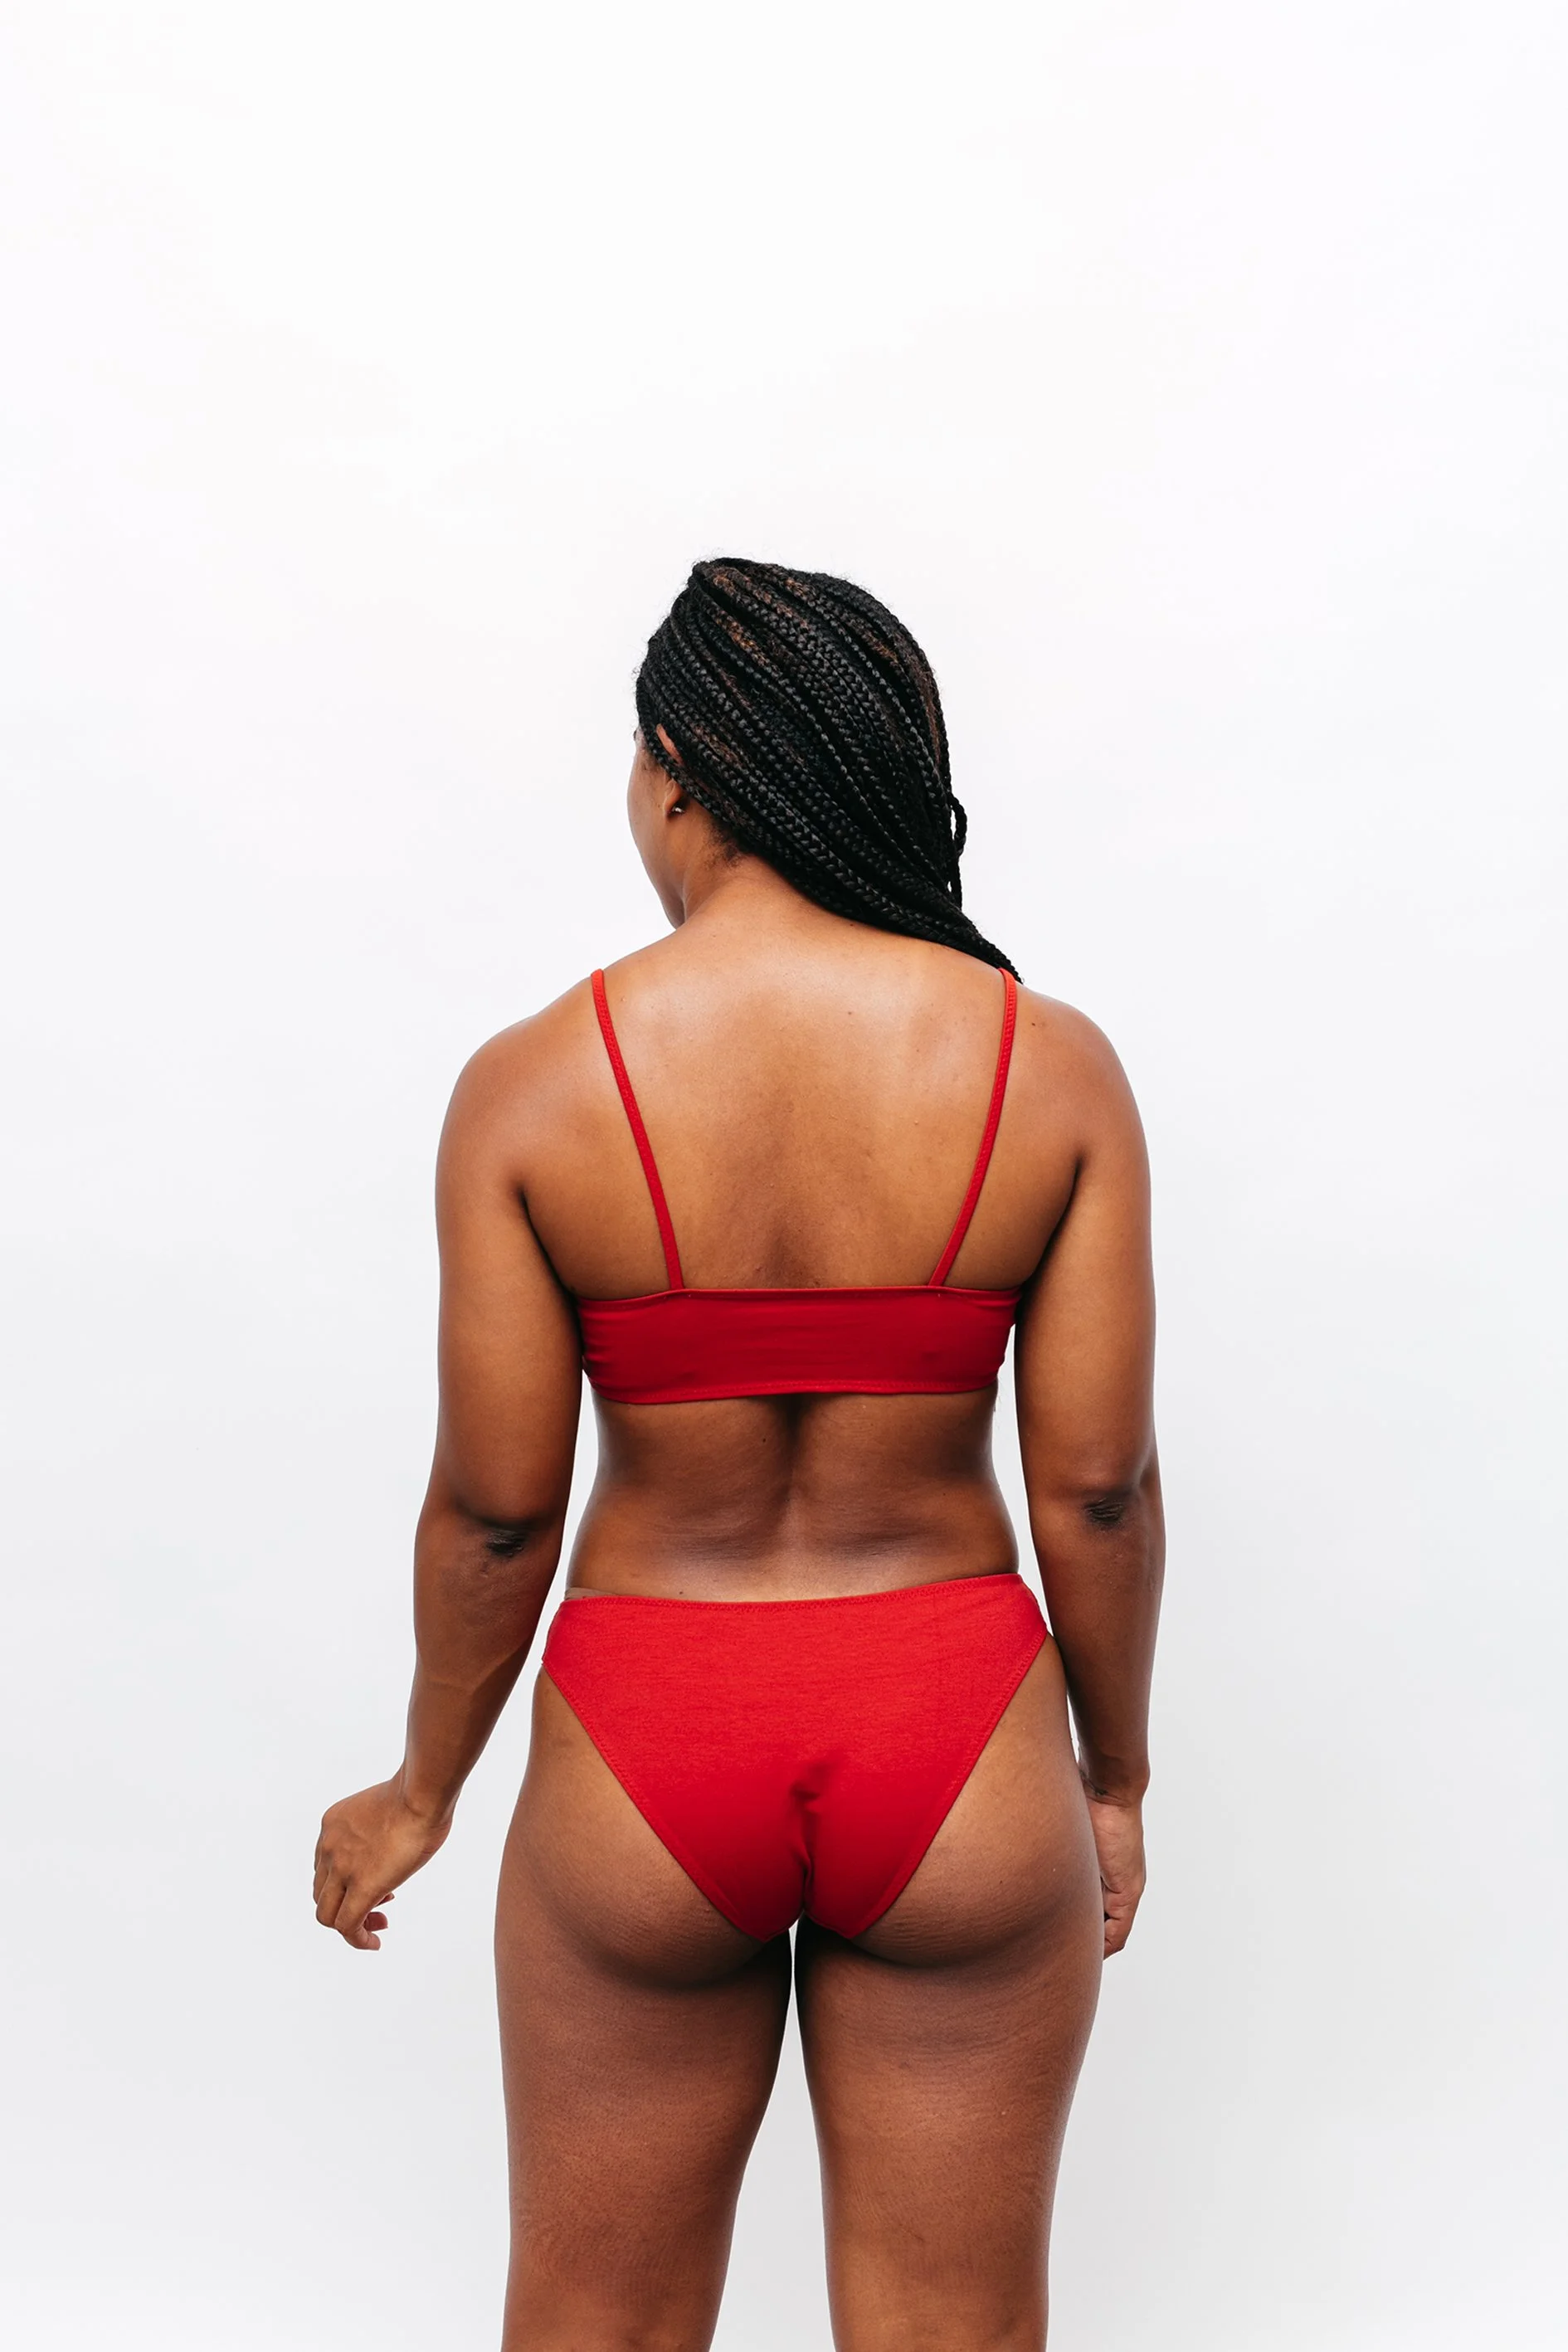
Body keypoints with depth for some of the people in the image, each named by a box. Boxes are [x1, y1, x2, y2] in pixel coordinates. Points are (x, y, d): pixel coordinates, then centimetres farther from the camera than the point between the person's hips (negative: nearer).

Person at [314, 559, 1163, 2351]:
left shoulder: (532, 1084, -12)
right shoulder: (1052, 1066, -9)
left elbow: (495, 1506, -8)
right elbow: (1098, 1483, -7)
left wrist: (423, 1789, 9)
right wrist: (1117, 1773, 9)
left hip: (645, 1750, 0)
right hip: (957, 1740, 1)